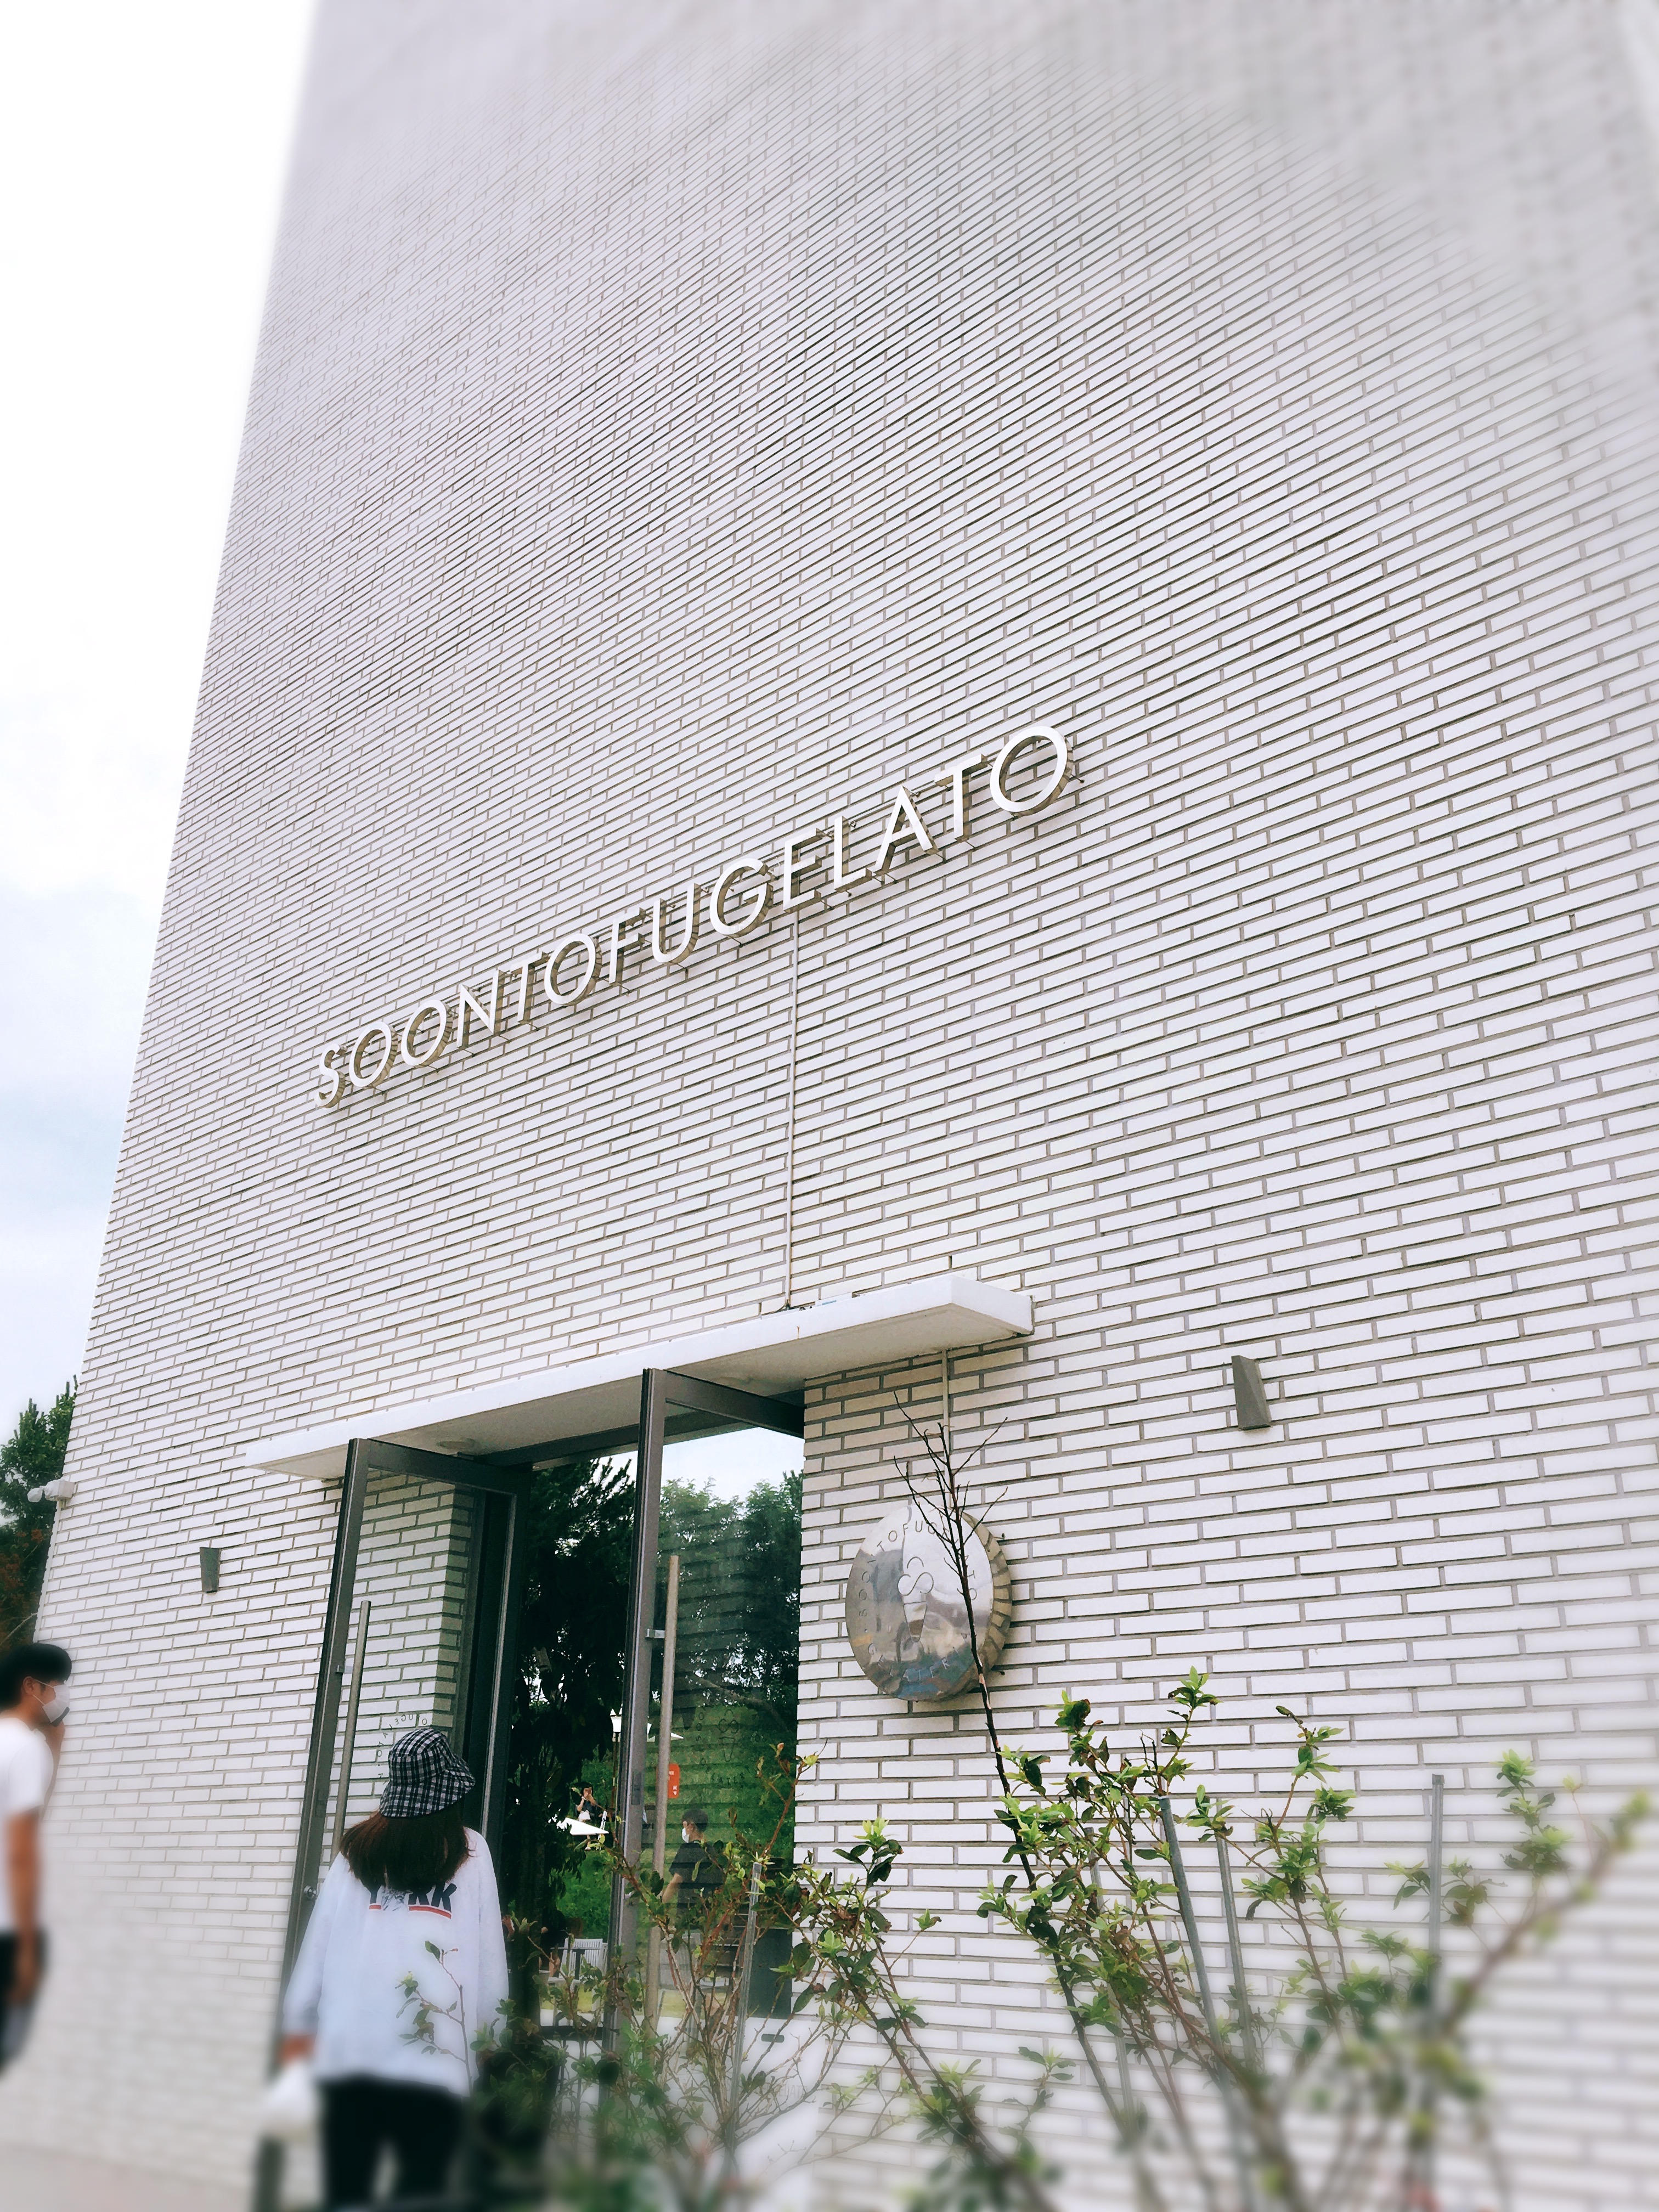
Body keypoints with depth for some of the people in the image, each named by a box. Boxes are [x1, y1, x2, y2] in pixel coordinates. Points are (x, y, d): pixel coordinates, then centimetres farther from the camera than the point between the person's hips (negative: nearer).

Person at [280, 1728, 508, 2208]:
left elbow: (320, 1938, 8)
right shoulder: (468, 1852, 0)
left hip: (348, 2047, 3)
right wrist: (491, 2033, 13)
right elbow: (489, 1951, 3)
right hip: (432, 2053, -2)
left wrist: (299, 2022, 19)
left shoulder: (358, 1849, 5)